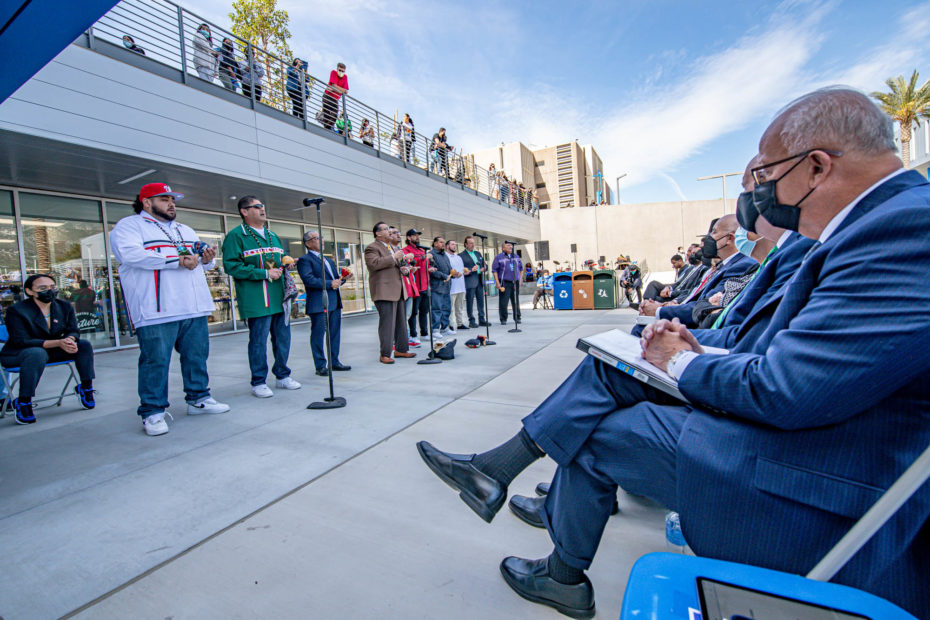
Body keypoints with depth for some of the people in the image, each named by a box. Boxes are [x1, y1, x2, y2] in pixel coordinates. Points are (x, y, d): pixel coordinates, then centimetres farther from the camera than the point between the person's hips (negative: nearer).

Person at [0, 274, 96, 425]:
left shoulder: (65, 307, 1)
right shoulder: (16, 310, -15)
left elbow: (73, 331, 0)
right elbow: (22, 341, -23)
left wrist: (70, 340, -27)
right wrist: (58, 343, -37)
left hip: (53, 351, 5)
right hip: (17, 355, -5)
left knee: (84, 345, -18)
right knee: (37, 353, -39)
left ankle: (86, 388, -7)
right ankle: (22, 402, -26)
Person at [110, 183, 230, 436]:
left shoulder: (186, 230, 26)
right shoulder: (129, 225, 4)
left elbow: (200, 259, 28)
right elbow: (129, 254, -14)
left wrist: (206, 259, 2)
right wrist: (177, 260, -18)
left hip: (194, 307, 7)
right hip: (156, 310, -6)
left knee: (197, 355, 10)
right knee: (155, 360, -4)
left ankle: (198, 399, 23)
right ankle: (152, 413, 7)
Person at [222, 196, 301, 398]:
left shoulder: (273, 235, 21)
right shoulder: (236, 236, -2)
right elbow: (231, 266, -12)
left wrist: (285, 264, 7)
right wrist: (264, 274, -16)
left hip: (279, 297, 7)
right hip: (256, 300, -7)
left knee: (283, 337, 11)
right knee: (258, 340, -1)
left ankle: (282, 376, 25)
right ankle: (259, 383, 12)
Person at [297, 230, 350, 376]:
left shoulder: (328, 260, 23)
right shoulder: (304, 260, -4)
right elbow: (309, 280, -17)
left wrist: (341, 279, 2)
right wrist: (329, 284, -16)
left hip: (335, 302, 8)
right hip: (318, 304, -8)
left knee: (335, 334, 12)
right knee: (318, 335, 0)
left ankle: (335, 362, 22)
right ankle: (320, 366, 7)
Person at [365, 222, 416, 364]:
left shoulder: (392, 247, 23)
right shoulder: (372, 248, -6)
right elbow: (374, 263, -22)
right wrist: (393, 257, -19)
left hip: (397, 291, 9)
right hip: (384, 291, -9)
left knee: (400, 322, 12)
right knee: (387, 323, -8)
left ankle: (401, 349, 22)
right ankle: (385, 354, 0)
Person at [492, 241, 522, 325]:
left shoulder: (516, 257, 16)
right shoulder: (498, 257, 1)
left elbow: (521, 268, 22)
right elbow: (494, 270, -3)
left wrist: (521, 279, 11)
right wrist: (497, 282, -10)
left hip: (515, 282, 4)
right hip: (504, 283, -4)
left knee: (516, 301, 8)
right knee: (503, 302, -6)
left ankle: (517, 318, 19)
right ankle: (503, 319, 5)